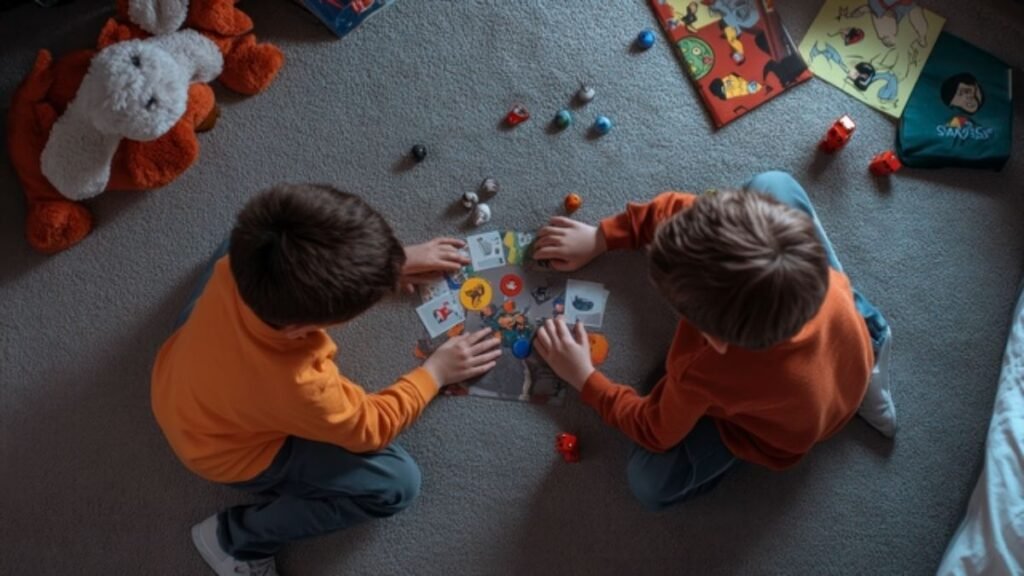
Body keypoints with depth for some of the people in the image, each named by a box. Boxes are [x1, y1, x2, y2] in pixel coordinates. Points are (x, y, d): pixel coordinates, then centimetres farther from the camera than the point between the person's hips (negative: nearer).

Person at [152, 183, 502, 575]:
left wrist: (392, 262, -6)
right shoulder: (295, 386, -43)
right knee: (397, 483, -9)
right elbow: (370, 428, -21)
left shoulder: (248, 254, -31)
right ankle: (234, 536, 3)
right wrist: (436, 371, -10)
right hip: (230, 454, -5)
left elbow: (314, 259, -5)